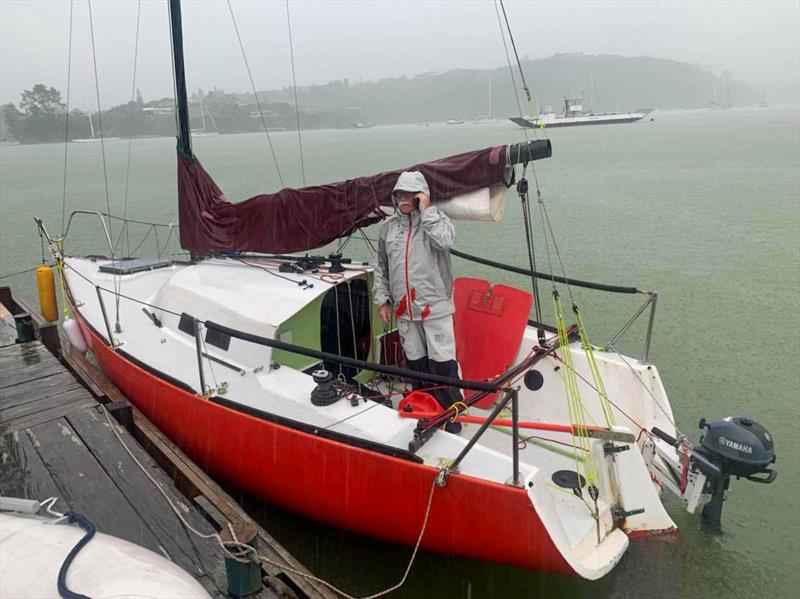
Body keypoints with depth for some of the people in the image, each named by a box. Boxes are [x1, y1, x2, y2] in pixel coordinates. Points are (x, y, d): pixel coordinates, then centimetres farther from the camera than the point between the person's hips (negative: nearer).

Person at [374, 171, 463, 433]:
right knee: (415, 361, 14)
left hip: (435, 306, -4)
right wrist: (382, 300, 9)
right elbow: (381, 268, 14)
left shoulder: (436, 218, -2)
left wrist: (425, 211, -18)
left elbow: (445, 241, -25)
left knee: (442, 361, -2)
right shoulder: (388, 226, 8)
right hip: (404, 308, 4)